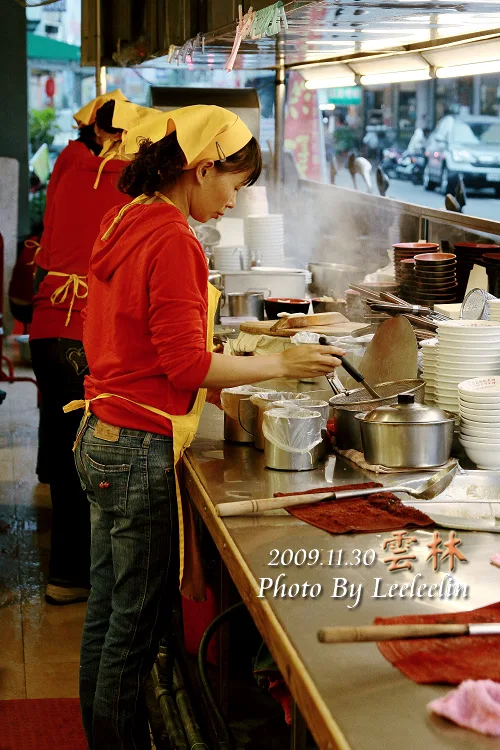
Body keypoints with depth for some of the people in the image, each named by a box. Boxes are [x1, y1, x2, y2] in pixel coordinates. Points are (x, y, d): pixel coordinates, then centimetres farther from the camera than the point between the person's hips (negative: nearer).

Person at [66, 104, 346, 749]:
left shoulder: (124, 224, 10)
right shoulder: (172, 241, -18)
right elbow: (185, 362, -19)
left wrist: (213, 384, 16)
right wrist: (281, 364, -11)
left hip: (99, 438, 9)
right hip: (142, 451, -9)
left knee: (107, 613, 18)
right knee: (137, 625, 2)